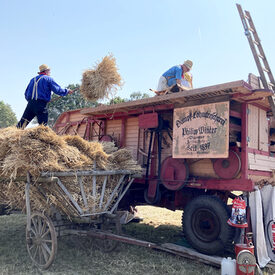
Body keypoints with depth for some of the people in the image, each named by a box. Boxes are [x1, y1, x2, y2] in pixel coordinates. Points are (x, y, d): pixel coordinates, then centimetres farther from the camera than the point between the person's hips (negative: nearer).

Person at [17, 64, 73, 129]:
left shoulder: (33, 79, 20)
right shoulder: (48, 79, 2)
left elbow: (26, 93, 22)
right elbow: (57, 90, -5)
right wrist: (67, 91, 10)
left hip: (30, 103, 6)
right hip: (41, 105, -6)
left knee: (23, 121, 7)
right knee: (43, 124, -2)